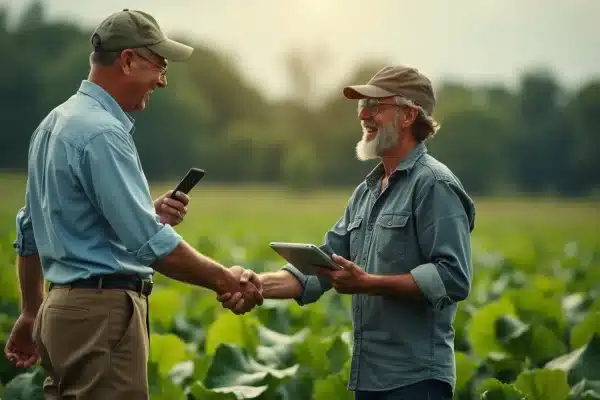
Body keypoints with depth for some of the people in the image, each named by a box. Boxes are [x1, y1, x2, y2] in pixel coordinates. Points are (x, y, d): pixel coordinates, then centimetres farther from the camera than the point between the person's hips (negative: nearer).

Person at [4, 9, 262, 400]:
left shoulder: (55, 123, 15)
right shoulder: (102, 132, -16)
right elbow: (150, 244, -21)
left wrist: (32, 314, 26)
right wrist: (223, 279, -12)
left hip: (64, 306, 10)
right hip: (103, 312, -10)